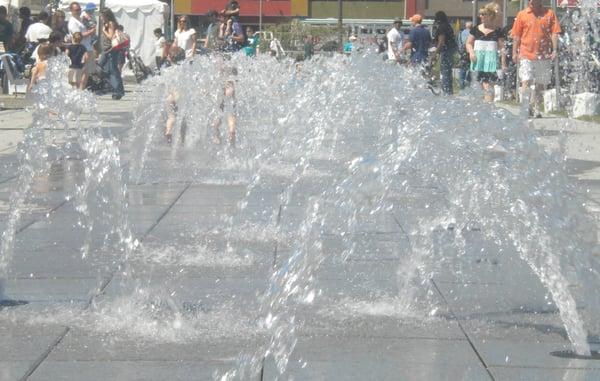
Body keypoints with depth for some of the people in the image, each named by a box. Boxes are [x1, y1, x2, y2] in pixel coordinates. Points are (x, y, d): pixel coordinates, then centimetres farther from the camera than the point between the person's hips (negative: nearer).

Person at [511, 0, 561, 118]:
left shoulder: (549, 14, 3)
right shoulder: (522, 15, 4)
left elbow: (554, 33, 1)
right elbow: (516, 35, 6)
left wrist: (554, 50, -8)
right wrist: (515, 53, 2)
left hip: (543, 55, 1)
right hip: (526, 55, -1)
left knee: (540, 85, 8)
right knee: (526, 81, -11)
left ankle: (535, 109, 18)